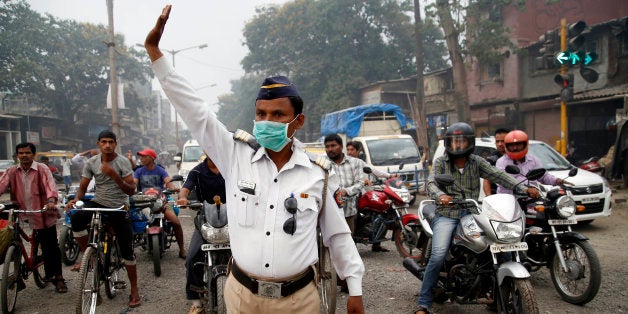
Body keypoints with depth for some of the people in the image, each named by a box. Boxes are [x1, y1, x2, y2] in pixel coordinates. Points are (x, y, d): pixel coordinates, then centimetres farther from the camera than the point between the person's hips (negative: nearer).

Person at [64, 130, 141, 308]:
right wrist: (75, 200, -19)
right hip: (98, 203, 2)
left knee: (127, 250, -3)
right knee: (77, 218, -31)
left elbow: (131, 190, -13)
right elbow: (82, 188, 3)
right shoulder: (91, 163, 0)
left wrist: (114, 175, -27)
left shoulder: (122, 162, -9)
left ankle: (134, 290, 11)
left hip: (119, 207, -2)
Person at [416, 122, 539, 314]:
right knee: (438, 256, -23)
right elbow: (431, 183, -12)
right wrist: (440, 195, -36)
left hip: (471, 213, 3)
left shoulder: (477, 162, 10)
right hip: (446, 215, -3)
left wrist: (523, 189, -17)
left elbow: (497, 175, -2)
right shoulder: (440, 162, 4)